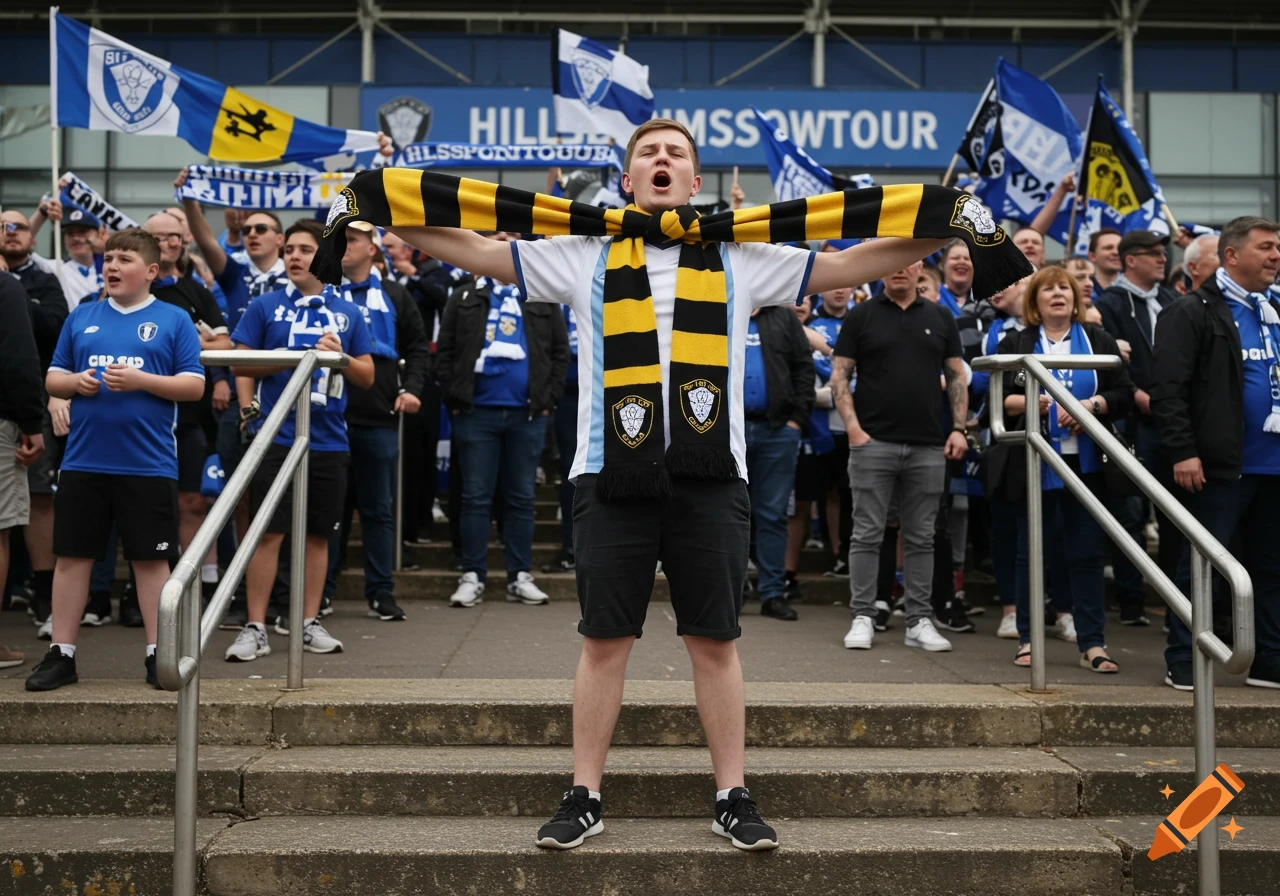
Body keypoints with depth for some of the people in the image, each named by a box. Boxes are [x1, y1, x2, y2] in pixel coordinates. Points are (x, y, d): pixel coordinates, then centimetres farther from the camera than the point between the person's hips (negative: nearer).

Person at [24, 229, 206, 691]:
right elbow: (52, 379, 14)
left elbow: (194, 386, -4)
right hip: (82, 462, 3)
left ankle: (157, 653, 13)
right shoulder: (81, 317, 10)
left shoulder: (174, 320, 1)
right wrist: (75, 381, -8)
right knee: (72, 555, 7)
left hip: (148, 464, -3)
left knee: (151, 559, 3)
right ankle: (61, 653, 17)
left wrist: (140, 380, -16)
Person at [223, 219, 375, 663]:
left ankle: (310, 623, 18)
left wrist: (340, 357, -9)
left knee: (318, 533, 8)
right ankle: (255, 628, 3)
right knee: (269, 532, -4)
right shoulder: (265, 306, 5)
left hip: (329, 440, 2)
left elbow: (367, 376, 10)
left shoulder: (348, 313, 10)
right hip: (277, 437, -2)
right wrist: (249, 412, -11)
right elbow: (240, 364, 4)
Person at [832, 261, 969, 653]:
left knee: (921, 537, 7)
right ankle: (862, 618, 6)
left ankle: (919, 621, 13)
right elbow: (839, 375, 0)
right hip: (873, 441, -2)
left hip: (928, 445, 3)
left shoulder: (940, 317, 11)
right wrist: (853, 428, -10)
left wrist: (959, 428, 2)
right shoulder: (861, 316, 3)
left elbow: (956, 376, 12)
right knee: (867, 534, 0)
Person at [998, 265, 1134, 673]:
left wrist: (1092, 404, -15)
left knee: (1087, 552, 2)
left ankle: (1092, 643, 6)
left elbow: (1124, 394, 3)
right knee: (1031, 551, 6)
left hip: (1085, 461, 1)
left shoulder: (1098, 340, 10)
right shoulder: (1016, 343, 8)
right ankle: (1028, 639, 14)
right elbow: (997, 398, -2)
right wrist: (1030, 402, -19)